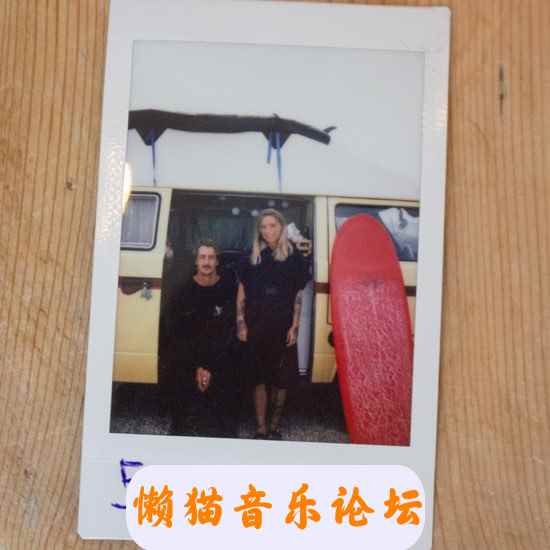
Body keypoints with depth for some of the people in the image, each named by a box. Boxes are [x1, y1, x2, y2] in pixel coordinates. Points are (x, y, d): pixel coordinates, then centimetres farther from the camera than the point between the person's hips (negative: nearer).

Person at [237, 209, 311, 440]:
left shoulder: (294, 259, 3)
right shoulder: (252, 258, 6)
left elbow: (298, 297, 3)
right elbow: (241, 294, 8)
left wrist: (294, 327, -3)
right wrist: (241, 324, 1)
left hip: (283, 329, -1)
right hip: (256, 328, 1)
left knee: (281, 380, 5)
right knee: (259, 378, 5)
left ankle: (274, 427, 19)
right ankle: (261, 428, 15)